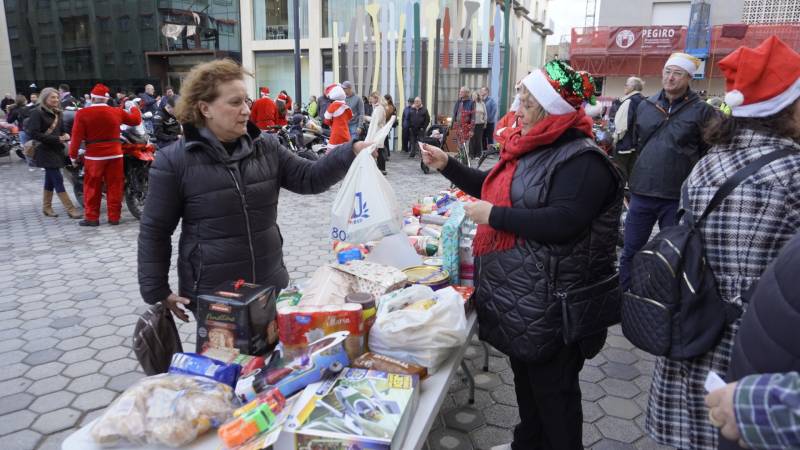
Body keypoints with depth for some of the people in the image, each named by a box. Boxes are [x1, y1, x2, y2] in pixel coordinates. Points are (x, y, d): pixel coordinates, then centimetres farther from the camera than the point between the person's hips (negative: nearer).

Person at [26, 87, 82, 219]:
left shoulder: (57, 112, 13)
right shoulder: (37, 113, -10)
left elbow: (62, 129, 21)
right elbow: (33, 133, -17)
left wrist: (65, 135, -3)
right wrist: (56, 139, -20)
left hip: (57, 150, 8)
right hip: (45, 151, -8)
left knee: (50, 179, 14)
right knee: (58, 179, -10)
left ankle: (46, 207, 25)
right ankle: (70, 209, -12)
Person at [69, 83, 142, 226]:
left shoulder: (82, 114, -6)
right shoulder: (117, 112, -1)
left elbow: (77, 136, -7)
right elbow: (136, 120, 14)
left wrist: (73, 155, 3)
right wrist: (134, 108, 34)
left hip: (94, 156, -1)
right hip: (114, 154, 2)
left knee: (92, 187, 8)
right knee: (114, 187, 6)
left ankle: (92, 217, 11)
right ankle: (114, 217, 9)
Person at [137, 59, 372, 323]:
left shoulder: (266, 147, 2)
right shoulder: (174, 161, -10)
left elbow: (308, 178, 1)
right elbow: (154, 232, -5)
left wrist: (351, 153, -13)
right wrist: (157, 291, -4)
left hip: (270, 285, 4)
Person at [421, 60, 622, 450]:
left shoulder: (581, 159, -19)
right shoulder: (531, 147, 11)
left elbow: (562, 223, -30)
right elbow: (496, 188, 20)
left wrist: (493, 216, -24)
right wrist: (447, 165, 12)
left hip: (549, 304, -9)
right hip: (517, 293, 10)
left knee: (552, 388, 8)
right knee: (525, 377, 24)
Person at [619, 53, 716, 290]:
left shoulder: (702, 111, -4)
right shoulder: (645, 105, 7)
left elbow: (709, 154, -2)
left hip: (679, 197, -3)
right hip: (641, 193, 3)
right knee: (630, 252, 11)